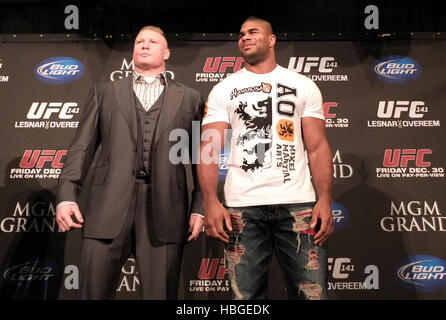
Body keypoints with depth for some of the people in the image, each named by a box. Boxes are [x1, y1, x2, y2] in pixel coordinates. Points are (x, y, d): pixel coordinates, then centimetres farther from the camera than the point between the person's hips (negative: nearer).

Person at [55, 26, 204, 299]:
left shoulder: (190, 98, 15)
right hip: (107, 207, 1)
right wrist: (67, 196, -2)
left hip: (164, 211, 0)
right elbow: (82, 148, 10)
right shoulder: (104, 93, 18)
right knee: (94, 292, 3)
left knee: (161, 293, 4)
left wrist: (200, 207, 1)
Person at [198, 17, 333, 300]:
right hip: (242, 207, 0)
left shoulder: (303, 86, 12)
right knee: (246, 295, 5)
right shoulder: (223, 90, 10)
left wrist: (325, 200, -7)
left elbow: (318, 147, 6)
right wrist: (211, 202, -12)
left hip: (298, 203, 1)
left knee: (312, 292, 1)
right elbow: (209, 149, 2)